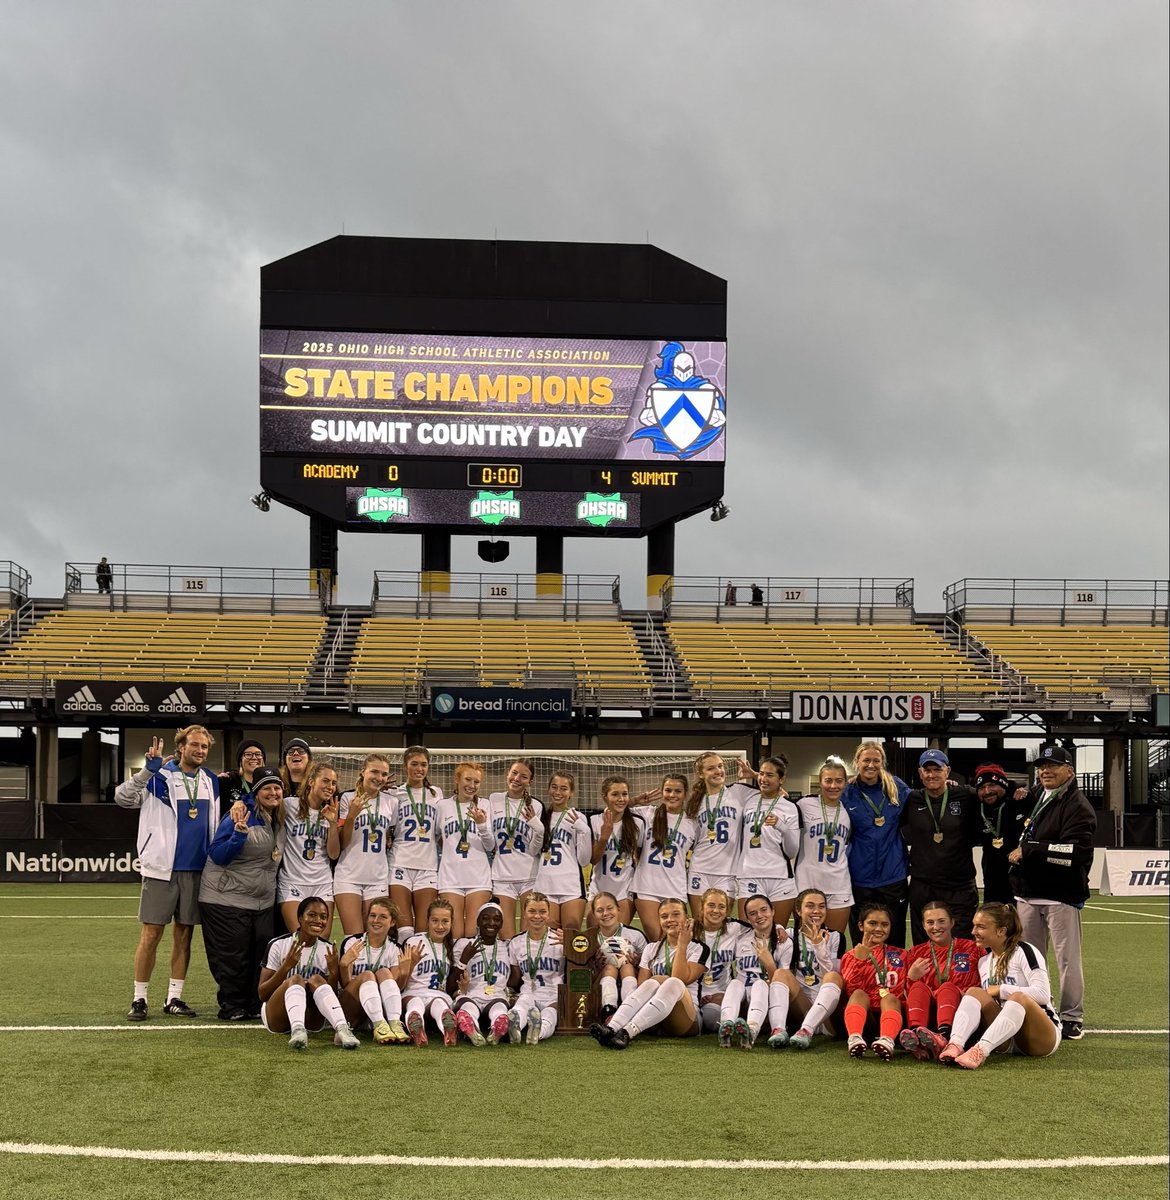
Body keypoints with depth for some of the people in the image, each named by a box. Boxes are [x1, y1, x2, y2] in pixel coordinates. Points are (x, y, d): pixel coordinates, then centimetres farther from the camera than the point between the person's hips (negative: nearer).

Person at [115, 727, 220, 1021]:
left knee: (183, 934, 8)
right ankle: (139, 999, 4)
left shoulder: (210, 782, 10)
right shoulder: (160, 777, -5)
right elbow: (122, 797, -17)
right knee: (151, 934, -3)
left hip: (196, 869, 5)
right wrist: (149, 769, -27)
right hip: (162, 867, -4)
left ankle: (174, 998, 14)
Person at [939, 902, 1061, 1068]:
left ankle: (981, 1050, -55)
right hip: (1005, 1040, 6)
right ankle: (955, 1045, -43)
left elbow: (1043, 994, -16)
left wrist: (1001, 990, -12)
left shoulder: (1024, 952, -5)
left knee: (1018, 998, -34)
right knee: (975, 992, -16)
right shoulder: (983, 962, 16)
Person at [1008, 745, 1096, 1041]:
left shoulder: (1077, 806, -10)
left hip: (1061, 896, -8)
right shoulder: (1033, 797, 14)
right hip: (1028, 894, 8)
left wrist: (1029, 850, -20)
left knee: (1067, 959, -3)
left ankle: (1072, 1019, 5)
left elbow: (1076, 852, -23)